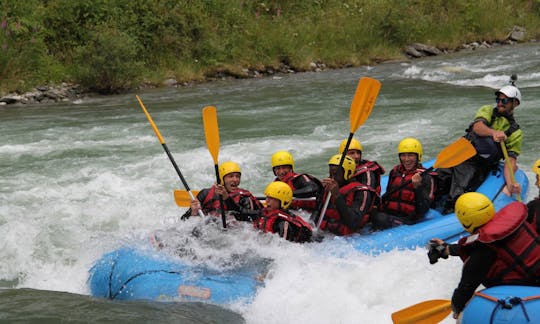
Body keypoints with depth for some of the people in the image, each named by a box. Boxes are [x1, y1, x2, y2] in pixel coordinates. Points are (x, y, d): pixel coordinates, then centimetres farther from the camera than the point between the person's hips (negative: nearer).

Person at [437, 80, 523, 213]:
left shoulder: (516, 133, 10)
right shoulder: (487, 110, 14)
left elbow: (511, 160, -1)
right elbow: (477, 127, -9)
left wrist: (510, 183, -22)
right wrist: (493, 132, -33)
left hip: (477, 167, -3)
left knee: (457, 196, -22)